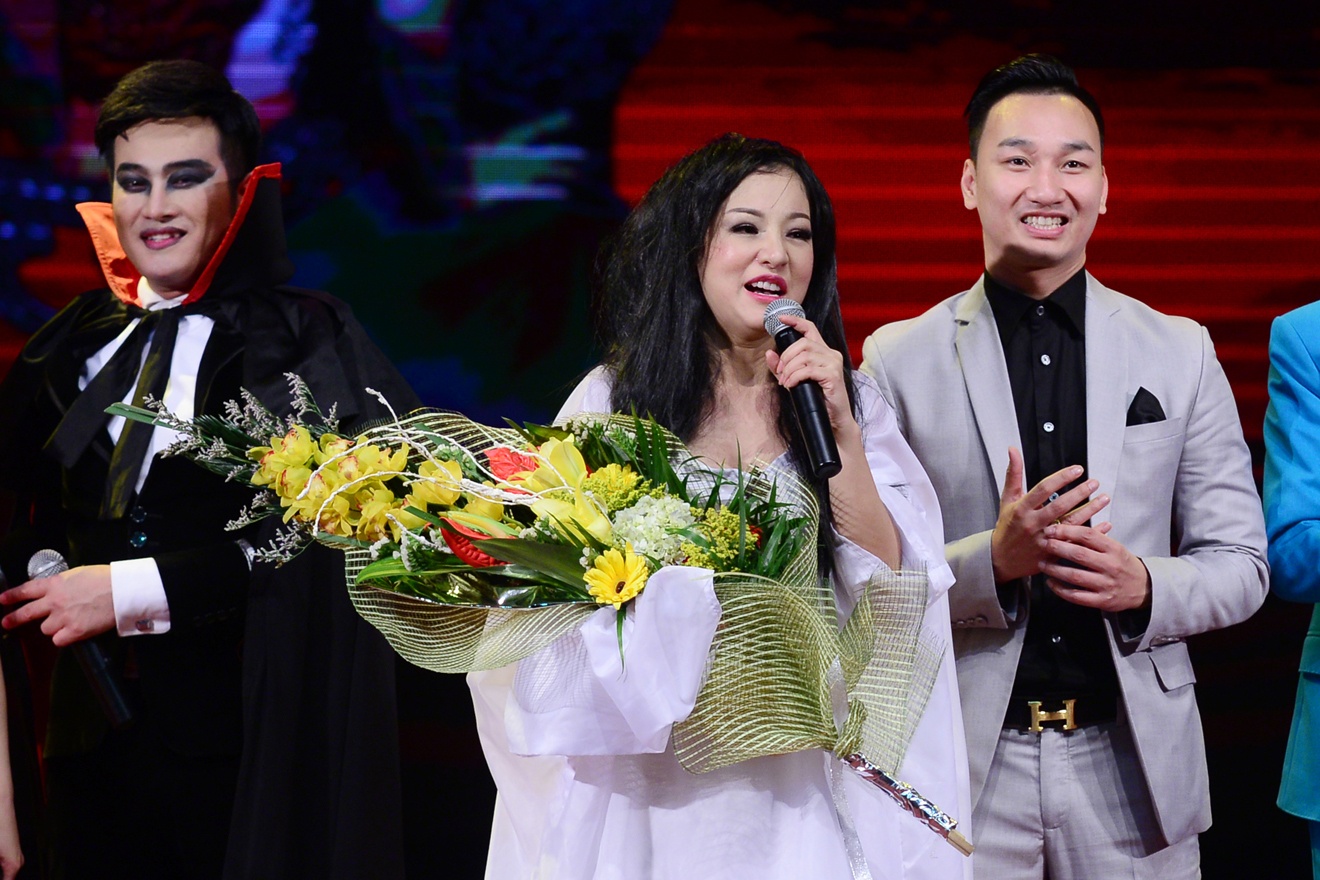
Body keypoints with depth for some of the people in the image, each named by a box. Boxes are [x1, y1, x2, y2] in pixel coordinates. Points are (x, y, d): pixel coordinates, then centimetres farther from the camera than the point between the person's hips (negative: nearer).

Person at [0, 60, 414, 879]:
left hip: (244, 749, -4)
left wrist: (138, 589, -16)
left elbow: (319, 543, -14)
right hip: (93, 740, 4)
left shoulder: (302, 343, -6)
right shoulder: (75, 347, 10)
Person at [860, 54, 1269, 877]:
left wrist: (1146, 587, -14)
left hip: (1132, 770, 2)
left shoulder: (1180, 353, 4)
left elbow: (1240, 563, 6)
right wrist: (991, 562, -20)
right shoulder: (899, 360, -1)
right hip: (963, 775, -1)